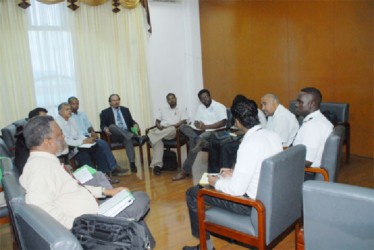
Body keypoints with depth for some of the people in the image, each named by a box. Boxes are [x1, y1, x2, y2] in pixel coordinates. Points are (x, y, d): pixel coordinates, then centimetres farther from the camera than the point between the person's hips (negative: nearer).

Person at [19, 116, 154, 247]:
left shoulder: (45, 161, 9)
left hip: (90, 212, 11)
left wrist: (106, 191, 13)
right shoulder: (40, 165, -22)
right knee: (141, 199, -6)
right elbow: (41, 208, -34)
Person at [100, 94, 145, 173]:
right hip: (114, 135, -1)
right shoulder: (105, 112, 12)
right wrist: (105, 129, -18)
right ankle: (136, 137, -47)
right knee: (112, 126, -35)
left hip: (127, 133, 1)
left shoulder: (125, 110, 21)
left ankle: (132, 163, -45)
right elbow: (102, 125, 6)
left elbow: (131, 121, 18)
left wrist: (135, 125, -5)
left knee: (128, 139, -35)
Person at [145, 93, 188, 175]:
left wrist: (171, 126, -14)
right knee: (158, 140, -34)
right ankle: (157, 165, -44)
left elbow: (183, 122, 1)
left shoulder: (182, 109, 17)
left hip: (174, 131, -2)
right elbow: (157, 121, 20)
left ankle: (148, 137, -48)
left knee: (172, 129, -42)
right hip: (161, 130, 3)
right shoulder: (162, 110, 29)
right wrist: (159, 126, -5)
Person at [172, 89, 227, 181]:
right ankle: (200, 141, -39)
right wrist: (199, 126, -14)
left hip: (214, 132, -7)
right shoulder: (200, 107, 18)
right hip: (200, 132, 7)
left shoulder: (219, 106, -2)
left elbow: (223, 122, -16)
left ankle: (185, 171, -27)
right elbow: (196, 122, 12)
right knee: (183, 127, -15)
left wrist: (205, 126, -20)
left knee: (194, 141, -33)